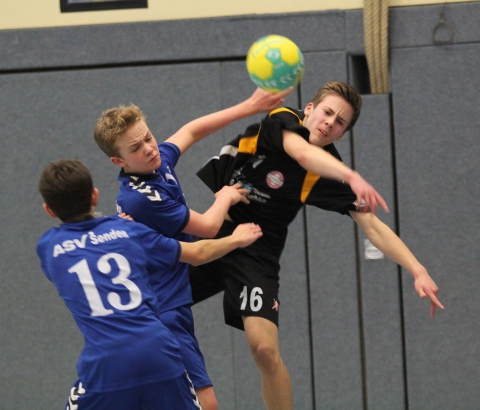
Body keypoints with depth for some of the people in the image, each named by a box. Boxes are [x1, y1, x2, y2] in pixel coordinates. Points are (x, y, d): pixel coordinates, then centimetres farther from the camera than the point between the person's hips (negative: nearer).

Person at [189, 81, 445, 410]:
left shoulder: (330, 176, -7)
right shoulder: (281, 120, -10)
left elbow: (373, 226, -9)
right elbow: (302, 153, -32)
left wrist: (418, 271, -23)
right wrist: (352, 176, -51)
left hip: (254, 251, 0)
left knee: (265, 349, -15)